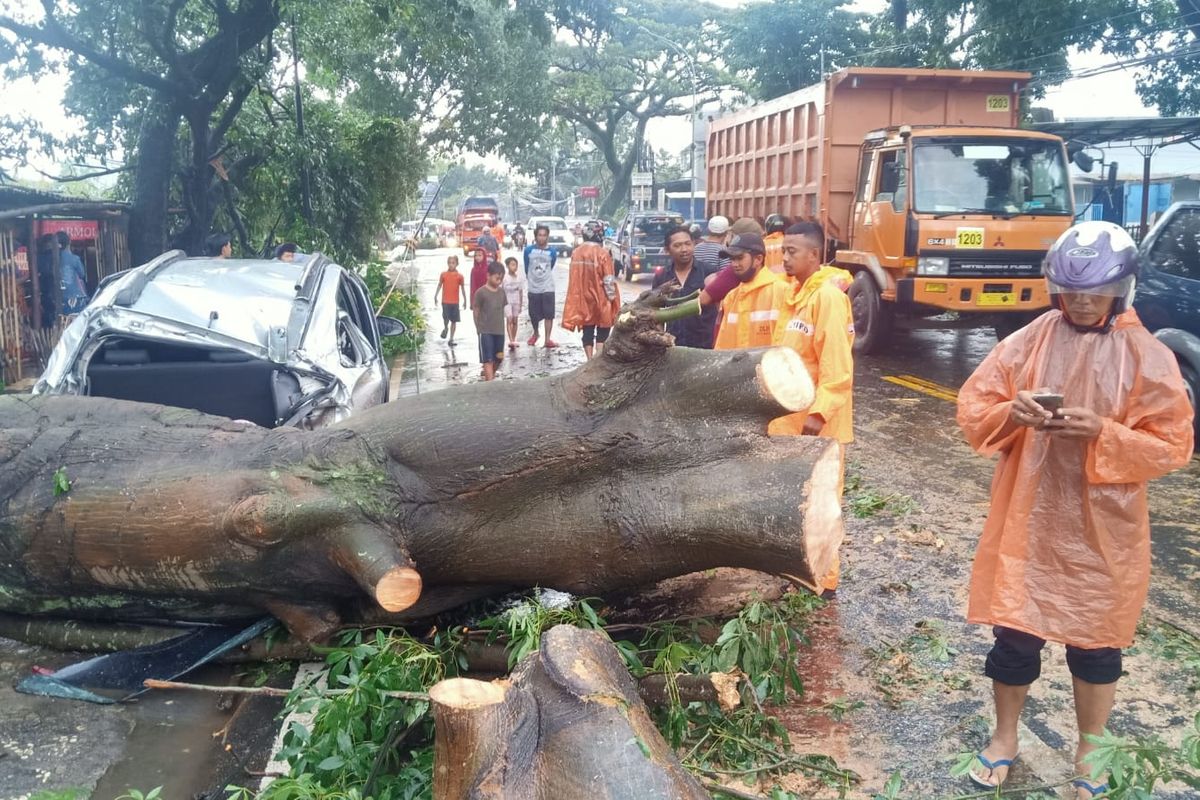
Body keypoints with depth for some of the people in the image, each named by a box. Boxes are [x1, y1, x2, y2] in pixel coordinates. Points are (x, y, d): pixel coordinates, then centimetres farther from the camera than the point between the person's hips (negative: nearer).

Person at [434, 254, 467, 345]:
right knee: (445, 317, -9)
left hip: (455, 301, 1)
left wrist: (465, 300, 7)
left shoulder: (459, 276, 1)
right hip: (445, 301, -1)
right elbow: (439, 286, 9)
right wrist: (435, 296, 3)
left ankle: (451, 339, 9)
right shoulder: (443, 274, 2)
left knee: (454, 321, 2)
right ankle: (445, 328, 26)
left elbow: (462, 288, 7)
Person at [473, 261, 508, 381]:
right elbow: (476, 311, -5)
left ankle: (488, 375, 37)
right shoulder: (481, 292, -10)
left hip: (499, 331, 6)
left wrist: (501, 327, 10)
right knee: (488, 360, -6)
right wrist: (479, 328, -2)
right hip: (485, 331, -6)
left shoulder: (501, 292, 7)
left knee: (499, 358, 14)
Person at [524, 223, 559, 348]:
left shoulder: (552, 252, -3)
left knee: (549, 314, -4)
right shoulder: (528, 250, -4)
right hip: (533, 288, 1)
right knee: (533, 314, 9)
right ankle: (535, 334, 34)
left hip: (548, 288, 0)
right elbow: (526, 267, 9)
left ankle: (548, 339, 1)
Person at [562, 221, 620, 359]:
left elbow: (574, 278, 8)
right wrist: (613, 298, -4)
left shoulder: (576, 253, 1)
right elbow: (609, 280, -14)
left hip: (583, 299, 5)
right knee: (602, 332, 6)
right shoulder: (603, 253, -15)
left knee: (587, 332, 11)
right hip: (600, 299, -4)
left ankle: (590, 361, 13)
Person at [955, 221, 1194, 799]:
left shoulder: (1148, 357, -6)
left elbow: (1171, 446, -8)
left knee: (1095, 644, 13)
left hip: (1102, 530, -1)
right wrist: (1011, 411, -21)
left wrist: (1103, 432, -24)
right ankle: (1003, 738, 33)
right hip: (1027, 521, 1)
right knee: (1014, 634, 10)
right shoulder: (1027, 342, -2)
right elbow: (971, 410, 0)